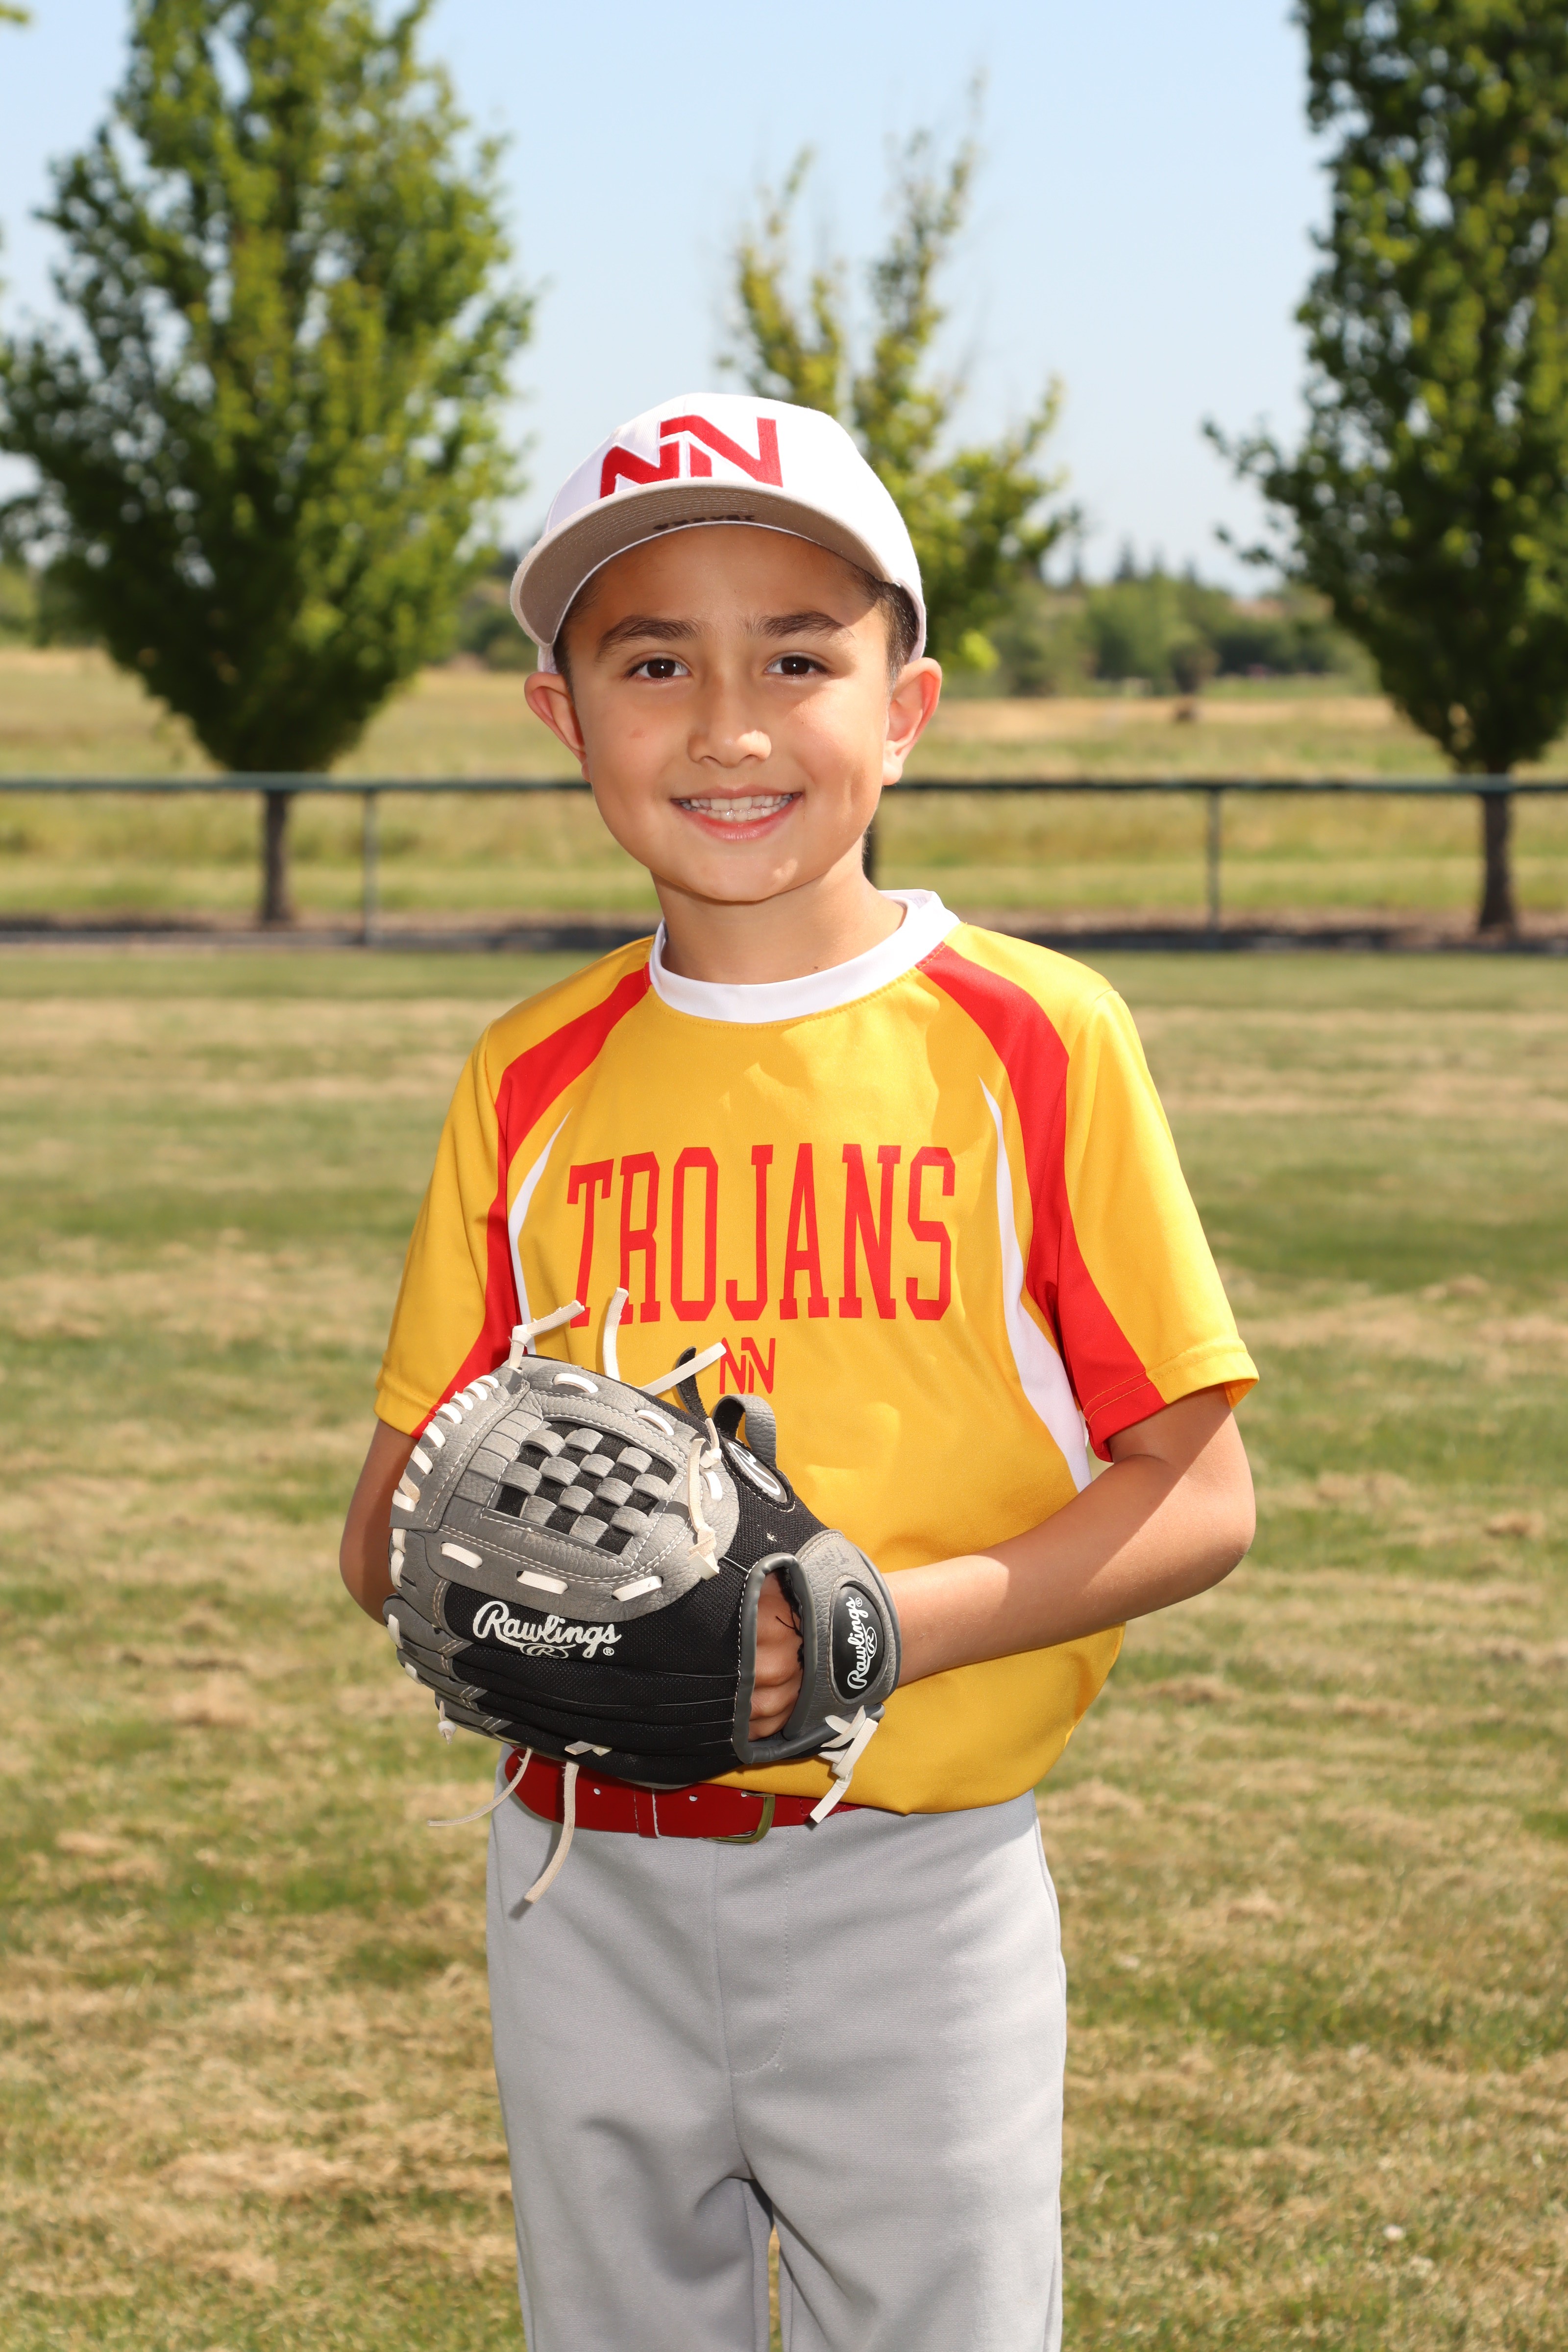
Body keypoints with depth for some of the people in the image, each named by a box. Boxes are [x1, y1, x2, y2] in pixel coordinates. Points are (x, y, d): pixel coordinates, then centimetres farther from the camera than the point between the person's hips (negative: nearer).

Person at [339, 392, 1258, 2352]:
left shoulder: (1034, 1041, -5)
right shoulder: (532, 1081, 5)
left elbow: (1195, 1497, -6)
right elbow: (386, 1520, 8)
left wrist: (892, 1621, -21)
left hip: (914, 1893, -3)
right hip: (589, 1879, 3)